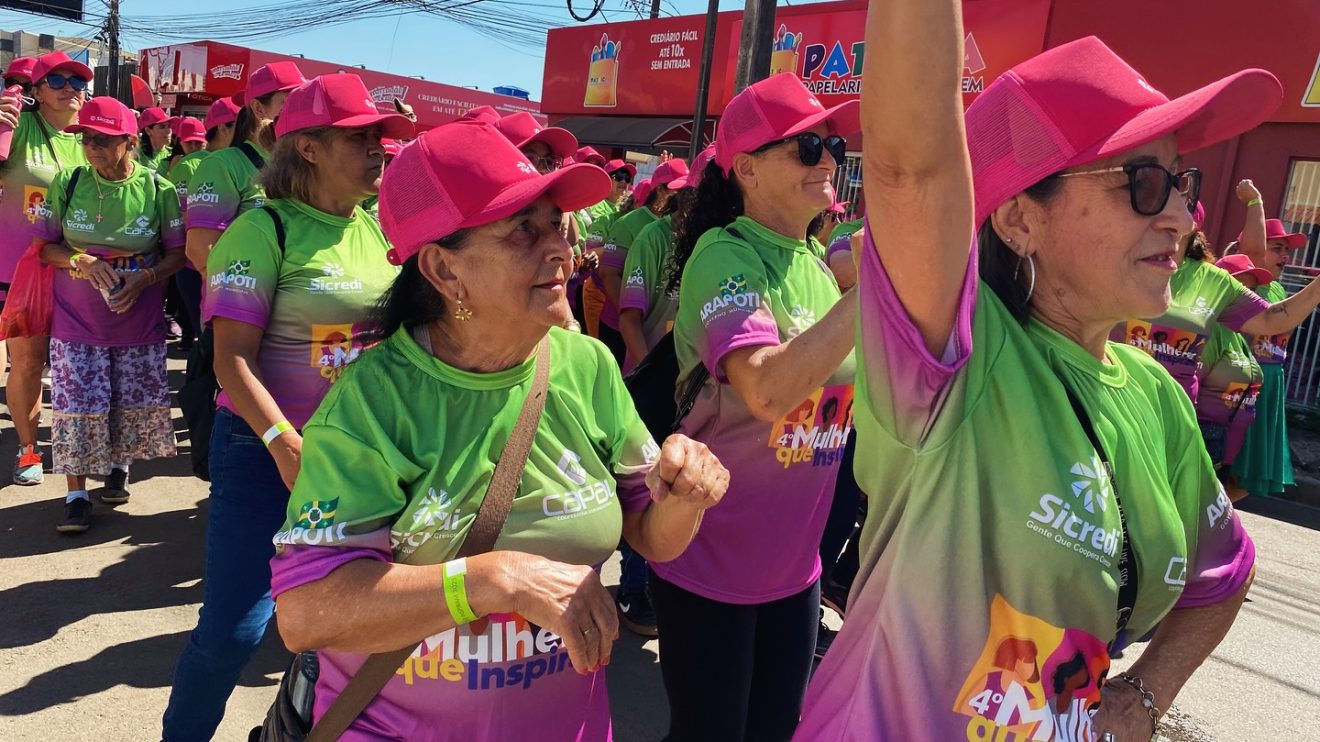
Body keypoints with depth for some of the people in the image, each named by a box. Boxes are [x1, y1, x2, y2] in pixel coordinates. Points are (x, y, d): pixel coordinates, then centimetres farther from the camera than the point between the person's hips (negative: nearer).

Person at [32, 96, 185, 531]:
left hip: (139, 320, 0)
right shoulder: (67, 183, -4)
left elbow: (177, 253, -1)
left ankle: (118, 467, 36)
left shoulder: (158, 190, -7)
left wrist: (144, 278, -19)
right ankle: (76, 494, 11)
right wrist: (80, 261, -18)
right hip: (77, 317, 0)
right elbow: (44, 246, 2)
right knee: (77, 403, -1)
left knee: (135, 402, 10)